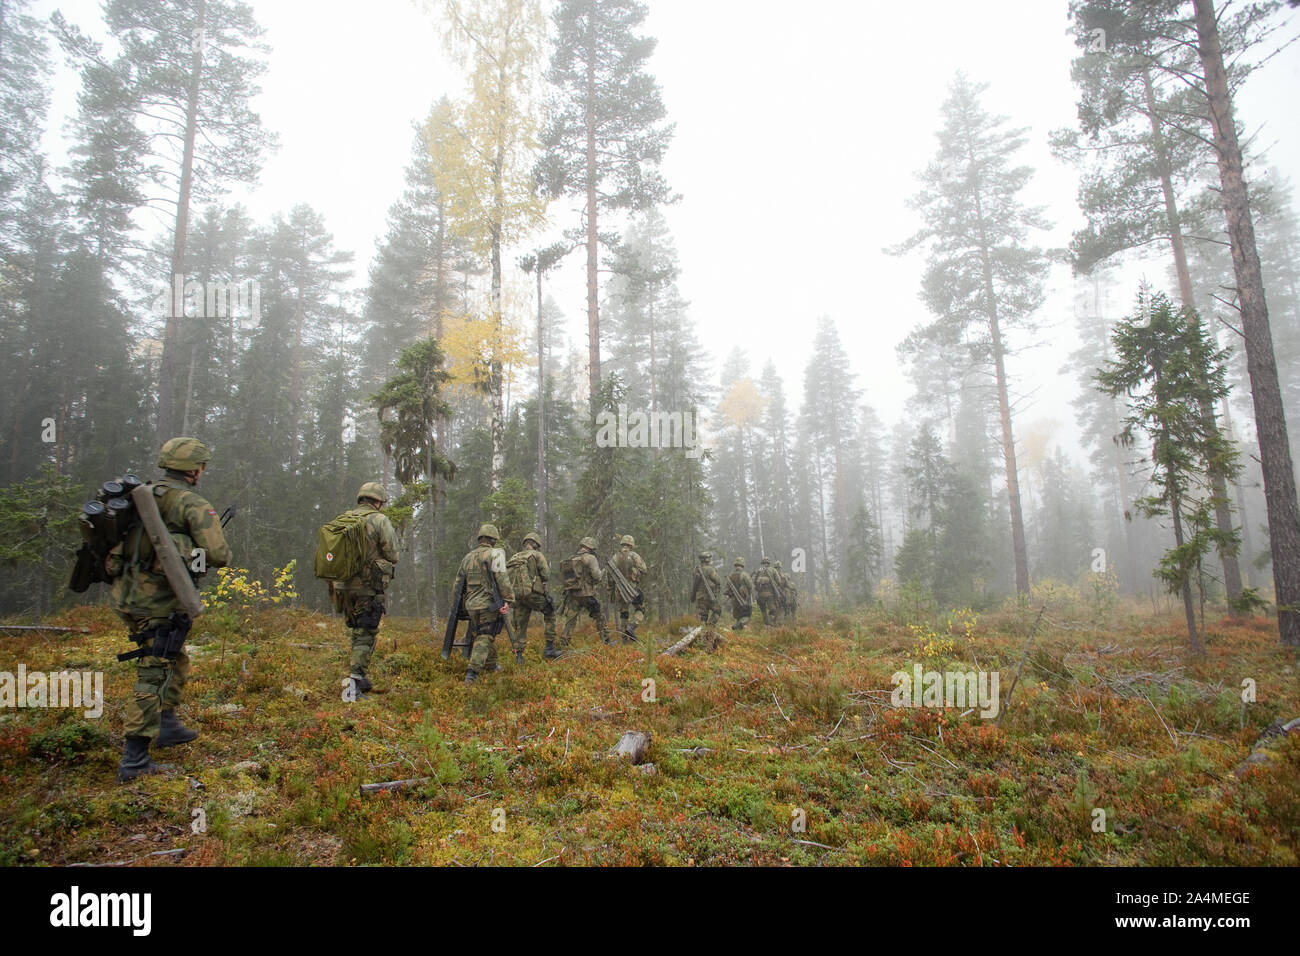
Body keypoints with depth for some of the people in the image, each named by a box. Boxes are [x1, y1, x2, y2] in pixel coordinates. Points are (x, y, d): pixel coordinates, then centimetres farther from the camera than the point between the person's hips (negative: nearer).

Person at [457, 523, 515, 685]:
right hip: (488, 604, -6)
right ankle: (473, 671, -19)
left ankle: (491, 665, 34)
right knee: (485, 638, -6)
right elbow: (502, 579, -15)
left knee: (483, 635, 20)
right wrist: (508, 600, -14)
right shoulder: (495, 553, -5)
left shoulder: (467, 557, 15)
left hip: (471, 605, 6)